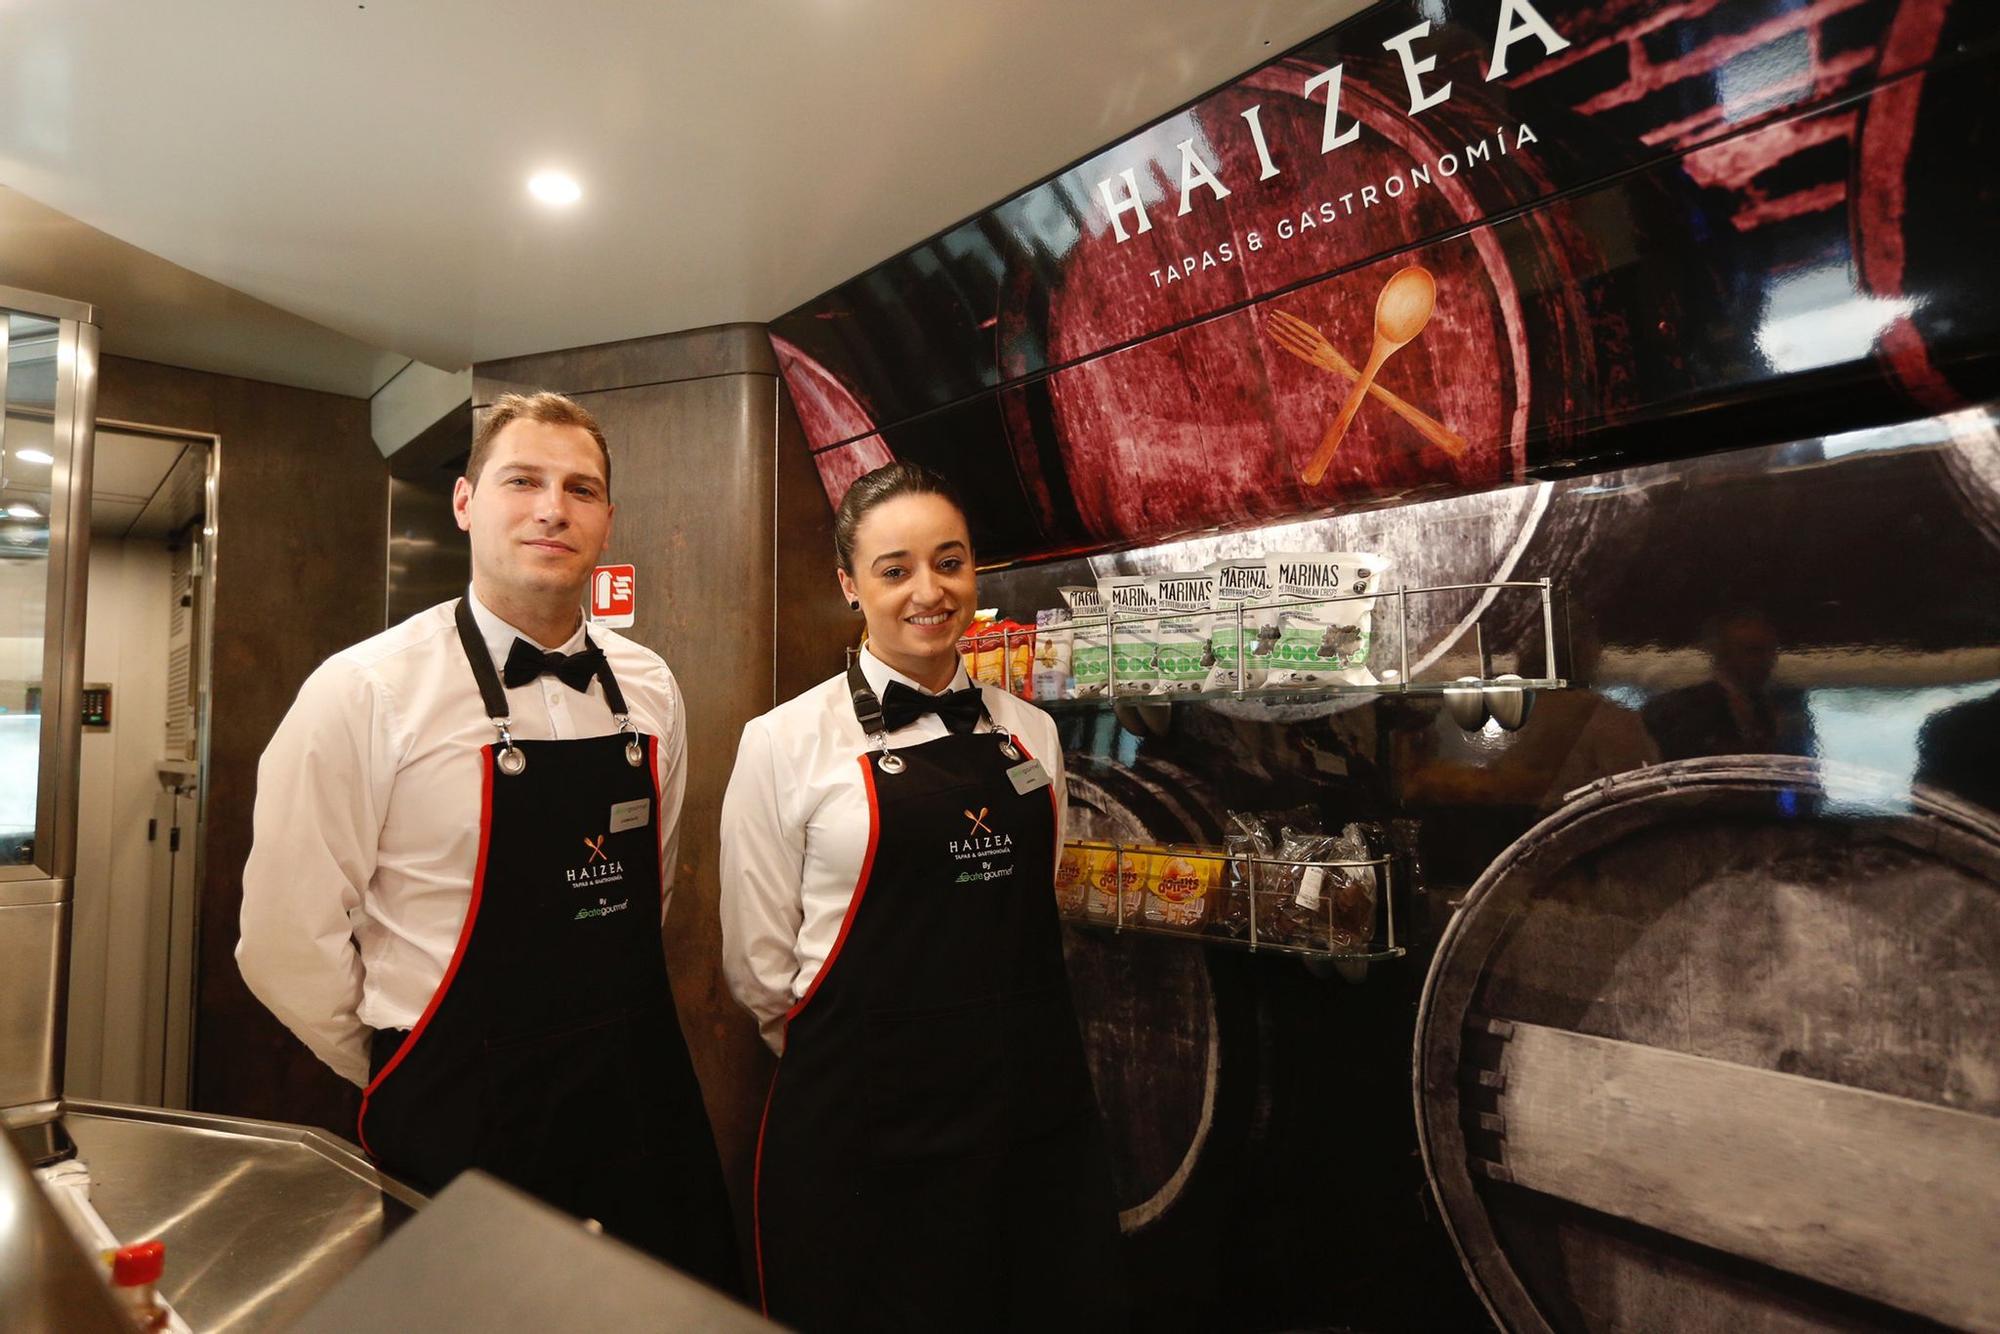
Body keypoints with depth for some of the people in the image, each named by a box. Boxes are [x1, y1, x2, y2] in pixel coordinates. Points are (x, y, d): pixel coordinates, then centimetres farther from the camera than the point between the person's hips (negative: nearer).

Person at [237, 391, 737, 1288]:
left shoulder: (649, 688, 1)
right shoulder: (364, 692, -13)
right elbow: (288, 940, -9)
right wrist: (418, 1091, 1)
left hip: (649, 1107, 5)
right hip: (463, 1129, -4)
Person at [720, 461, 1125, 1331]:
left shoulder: (1029, 732, 4)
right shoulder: (787, 742, -9)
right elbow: (761, 965, -4)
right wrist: (869, 1060, 4)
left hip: (1038, 1107, 4)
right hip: (866, 1128, -3)